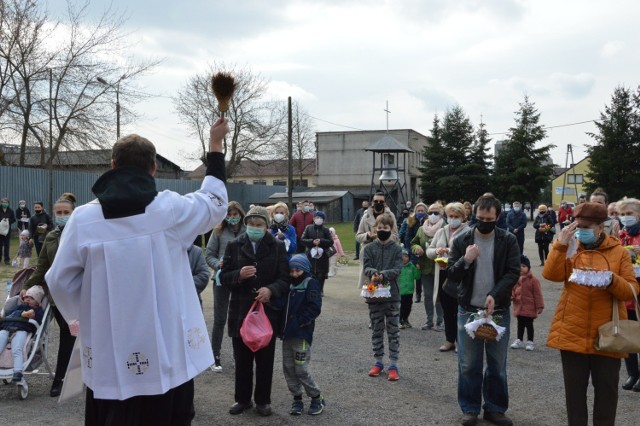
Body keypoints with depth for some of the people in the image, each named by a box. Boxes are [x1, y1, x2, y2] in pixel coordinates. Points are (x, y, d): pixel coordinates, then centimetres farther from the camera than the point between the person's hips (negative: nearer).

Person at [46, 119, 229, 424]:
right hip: (168, 351, 0)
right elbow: (215, 202, 11)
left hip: (108, 356, 1)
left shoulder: (83, 218, -7)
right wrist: (215, 145, 20)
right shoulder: (171, 208, -8)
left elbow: (60, 280, -2)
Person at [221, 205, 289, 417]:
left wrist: (271, 290, -21)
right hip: (241, 311, 1)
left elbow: (284, 279, -2)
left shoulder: (277, 246, 1)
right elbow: (224, 277, 2)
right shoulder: (234, 245, 2)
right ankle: (242, 399, 25)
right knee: (242, 359, 10)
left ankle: (263, 400, 23)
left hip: (268, 311, -1)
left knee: (265, 360, 9)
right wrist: (239, 275, -18)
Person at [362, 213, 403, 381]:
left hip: (392, 294, -1)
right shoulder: (369, 248, 2)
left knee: (393, 331, 4)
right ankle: (378, 361, 24)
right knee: (376, 330, 12)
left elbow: (397, 269, -10)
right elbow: (366, 267, -6)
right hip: (374, 295, 2)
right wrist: (373, 273, -28)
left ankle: (393, 364, 12)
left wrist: (383, 275, -27)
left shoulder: (397, 249, -2)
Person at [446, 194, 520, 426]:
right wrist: (465, 260, -22)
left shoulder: (508, 241, -2)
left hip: (498, 310, 0)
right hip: (468, 310, 0)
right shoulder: (461, 241, 0)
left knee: (498, 365, 9)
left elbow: (513, 273, -8)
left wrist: (494, 295, -21)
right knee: (468, 365, 5)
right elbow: (451, 274, -2)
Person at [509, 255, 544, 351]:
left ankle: (530, 342, 16)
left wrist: (539, 306, -9)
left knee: (529, 325, 5)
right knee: (520, 324, 17)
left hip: (529, 308, -5)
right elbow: (513, 291, 12)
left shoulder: (533, 280, -12)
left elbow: (537, 294, -10)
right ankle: (519, 340, 28)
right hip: (519, 307, 5)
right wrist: (511, 296, -10)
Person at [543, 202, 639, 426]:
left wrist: (612, 280, -23)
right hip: (572, 331, 1)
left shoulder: (619, 252, 2)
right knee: (574, 386, 9)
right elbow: (551, 274, -10)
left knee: (606, 387, 7)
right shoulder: (570, 249, 6)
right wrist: (561, 245, -18)